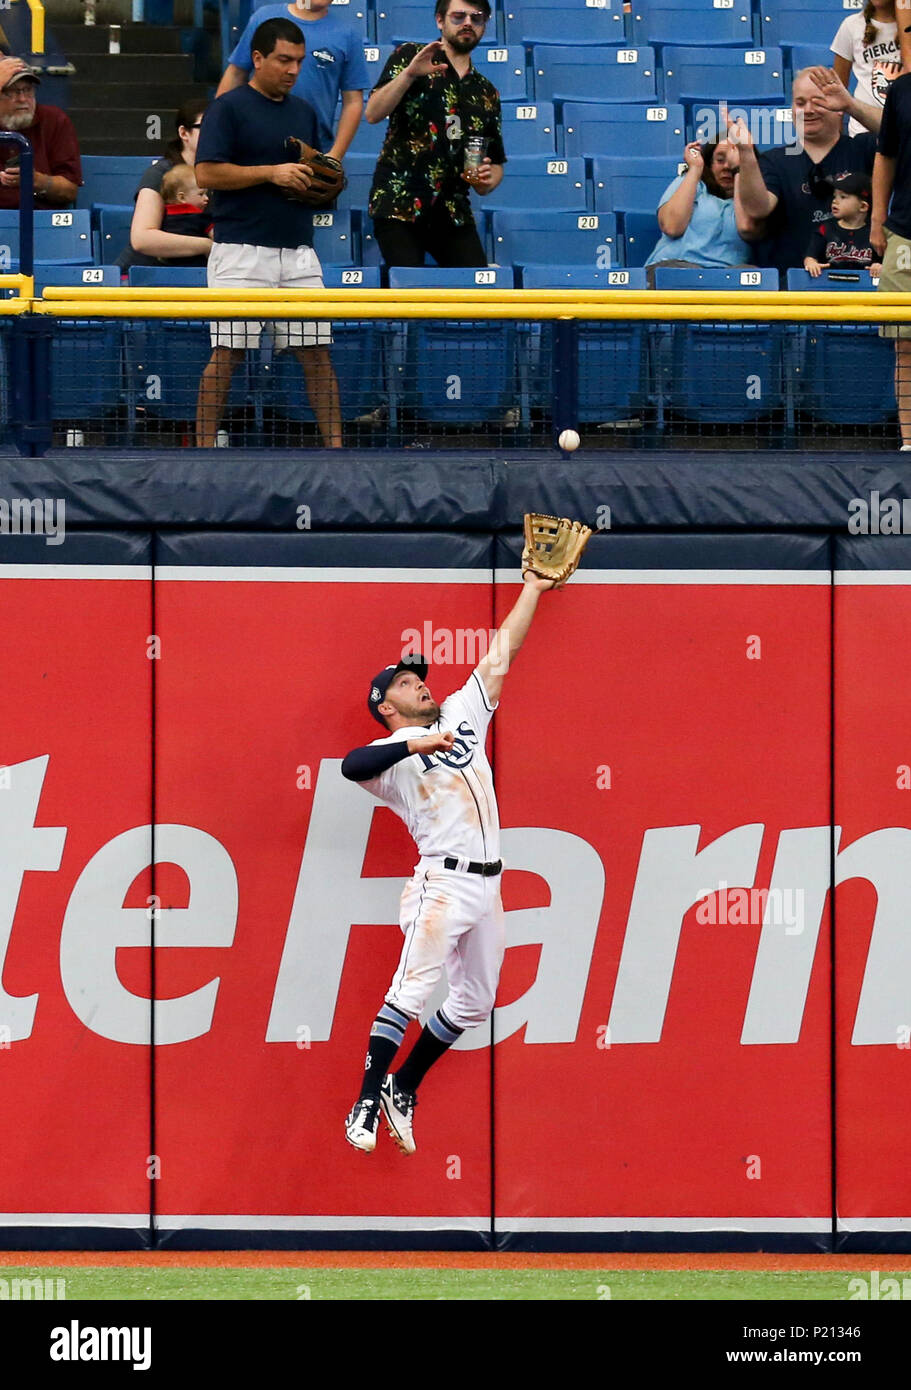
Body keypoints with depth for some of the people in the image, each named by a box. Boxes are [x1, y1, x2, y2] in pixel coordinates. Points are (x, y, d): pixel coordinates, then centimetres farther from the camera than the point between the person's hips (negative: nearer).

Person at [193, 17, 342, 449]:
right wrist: (271, 173, -16)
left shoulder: (304, 113, 16)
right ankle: (204, 447, 0)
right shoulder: (228, 108, -3)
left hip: (298, 253, 5)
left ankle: (334, 445, 5)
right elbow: (207, 173, -11)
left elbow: (321, 179, 24)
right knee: (227, 353, -5)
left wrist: (307, 184, 0)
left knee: (317, 353, 2)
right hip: (241, 252, -5)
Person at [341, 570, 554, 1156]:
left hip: (488, 885, 7)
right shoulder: (392, 751, -2)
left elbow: (500, 657, 22)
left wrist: (533, 588, 22)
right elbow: (353, 766, -24)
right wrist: (415, 744, -32)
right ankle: (368, 1101, -17)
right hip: (443, 881, -7)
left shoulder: (462, 714, 18)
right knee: (412, 990, -17)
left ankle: (403, 1088, 22)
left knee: (474, 1002, 11)